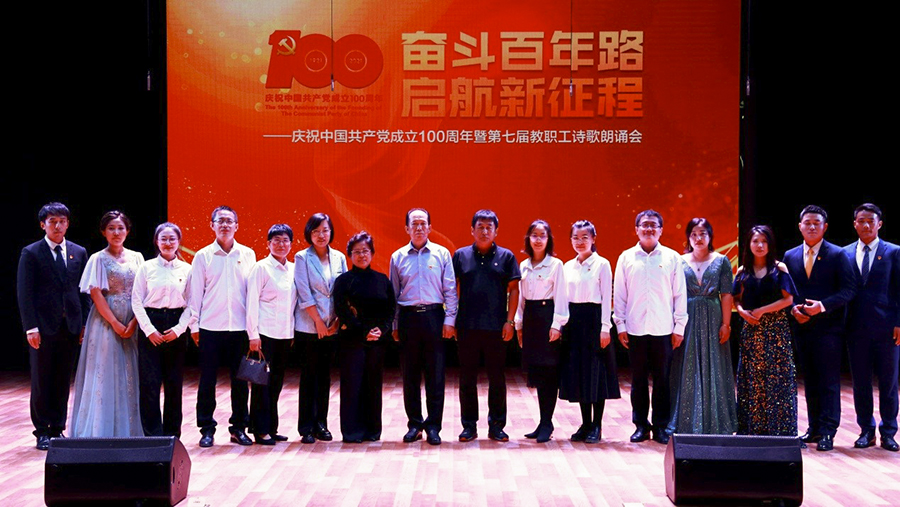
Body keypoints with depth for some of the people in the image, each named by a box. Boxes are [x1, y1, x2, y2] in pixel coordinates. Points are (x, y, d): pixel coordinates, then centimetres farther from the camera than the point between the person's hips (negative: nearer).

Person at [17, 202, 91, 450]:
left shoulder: (79, 253, 9)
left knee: (63, 381, 8)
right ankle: (42, 432, 14)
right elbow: (24, 292, -5)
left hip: (69, 326, 3)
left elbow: (84, 290, 10)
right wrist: (31, 326, -13)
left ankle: (57, 429, 18)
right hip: (43, 327, -3)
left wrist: (84, 323, 3)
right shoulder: (31, 253, -1)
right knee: (41, 381, 5)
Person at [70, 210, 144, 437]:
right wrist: (115, 323, -12)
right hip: (106, 322, -3)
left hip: (133, 323, 3)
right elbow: (96, 294, -7)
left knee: (131, 375, 5)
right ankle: (102, 431, 5)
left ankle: (130, 429, 13)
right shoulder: (98, 259, -1)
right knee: (106, 374, -2)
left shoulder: (136, 257, 9)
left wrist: (134, 322, -7)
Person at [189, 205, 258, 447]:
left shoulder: (247, 255, 7)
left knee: (240, 379, 6)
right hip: (210, 327, -1)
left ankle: (239, 427, 17)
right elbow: (195, 293, 5)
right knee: (207, 380, 2)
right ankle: (207, 429, 12)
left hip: (240, 327, 1)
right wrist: (194, 325, 0)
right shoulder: (203, 256, 4)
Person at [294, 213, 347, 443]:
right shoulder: (302, 258, -2)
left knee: (325, 375, 8)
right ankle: (306, 428, 5)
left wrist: (337, 321, -2)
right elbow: (304, 294, -7)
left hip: (332, 327, 3)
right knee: (309, 376, 0)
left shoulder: (339, 258, 9)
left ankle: (321, 424, 15)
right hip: (308, 326, -3)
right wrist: (318, 321, -10)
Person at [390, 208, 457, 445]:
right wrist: (394, 325, 7)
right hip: (408, 317, 1)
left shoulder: (442, 254, 5)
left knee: (435, 374, 0)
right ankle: (414, 424, 16)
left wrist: (449, 319, -4)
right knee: (410, 374, 6)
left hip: (434, 316, -1)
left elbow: (450, 290, 4)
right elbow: (394, 293, 11)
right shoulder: (398, 257, 9)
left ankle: (433, 426, 8)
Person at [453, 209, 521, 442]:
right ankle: (469, 425, 16)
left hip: (496, 327, -1)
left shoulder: (506, 257, 4)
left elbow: (513, 290, 3)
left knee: (497, 378, 6)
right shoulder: (460, 256, 6)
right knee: (467, 378, 6)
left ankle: (496, 426, 15)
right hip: (467, 326, 1)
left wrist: (510, 321, -4)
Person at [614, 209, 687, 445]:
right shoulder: (626, 258, 5)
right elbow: (619, 295, 6)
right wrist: (620, 325, 2)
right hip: (635, 329, 1)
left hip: (663, 329, 0)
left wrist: (679, 327, 2)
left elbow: (680, 294, 4)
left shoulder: (672, 258, 3)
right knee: (638, 379, 7)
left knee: (662, 379, 4)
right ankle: (641, 425, 17)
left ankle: (661, 426, 15)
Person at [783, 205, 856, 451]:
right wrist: (793, 308, -7)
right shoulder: (790, 256, 10)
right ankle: (815, 428, 19)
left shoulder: (837, 255, -2)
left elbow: (848, 290, -7)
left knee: (829, 382, -3)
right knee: (810, 380, 11)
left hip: (828, 327, -4)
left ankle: (827, 432, -1)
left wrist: (823, 305, -19)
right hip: (802, 327, 5)